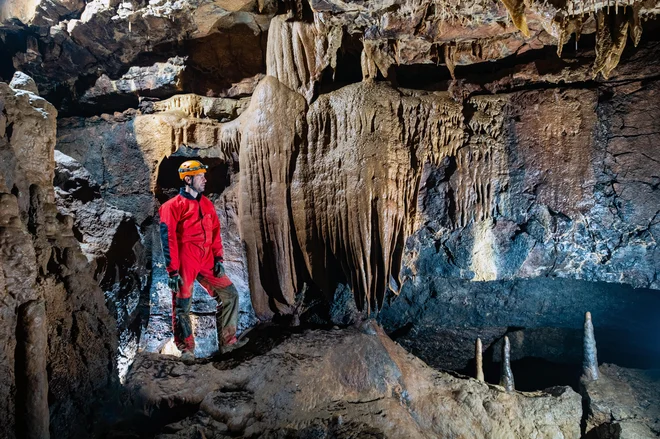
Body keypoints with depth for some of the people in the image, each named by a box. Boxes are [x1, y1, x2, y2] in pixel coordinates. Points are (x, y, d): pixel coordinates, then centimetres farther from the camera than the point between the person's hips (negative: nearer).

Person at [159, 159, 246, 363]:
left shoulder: (206, 204, 14)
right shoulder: (173, 206, -5)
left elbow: (215, 232, 15)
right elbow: (169, 240, -9)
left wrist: (218, 258, 5)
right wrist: (172, 271, -13)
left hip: (206, 262, 7)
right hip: (184, 264, -6)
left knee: (229, 294, 6)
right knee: (182, 306, 2)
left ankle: (227, 341, 15)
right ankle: (186, 349, 18)